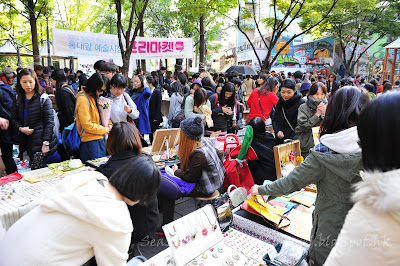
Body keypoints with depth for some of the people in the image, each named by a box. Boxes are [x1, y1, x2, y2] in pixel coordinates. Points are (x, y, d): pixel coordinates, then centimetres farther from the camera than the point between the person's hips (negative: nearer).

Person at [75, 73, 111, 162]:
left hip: (99, 139, 9)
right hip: (90, 142, -9)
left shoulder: (95, 97, 12)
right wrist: (104, 129, -10)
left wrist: (109, 124, 3)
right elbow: (87, 125, -20)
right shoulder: (83, 99, -16)